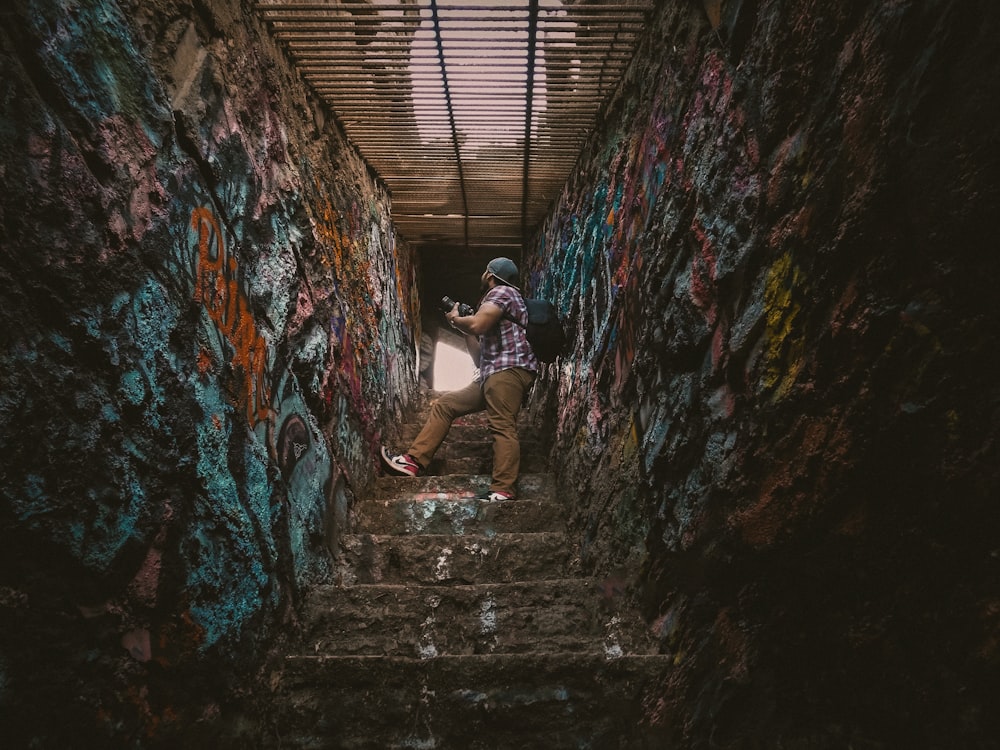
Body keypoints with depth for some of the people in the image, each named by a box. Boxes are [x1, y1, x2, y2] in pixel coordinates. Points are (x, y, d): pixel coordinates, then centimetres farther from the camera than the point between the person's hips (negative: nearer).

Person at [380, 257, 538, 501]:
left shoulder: (502, 291, 4)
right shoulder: (493, 301, 33)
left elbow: (477, 325, -18)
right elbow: (480, 359, 29)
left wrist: (455, 320, 3)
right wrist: (465, 331, 24)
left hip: (509, 369, -10)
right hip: (492, 375, 10)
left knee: (502, 426, -19)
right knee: (445, 404, 7)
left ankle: (503, 490, -25)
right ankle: (413, 461, 2)